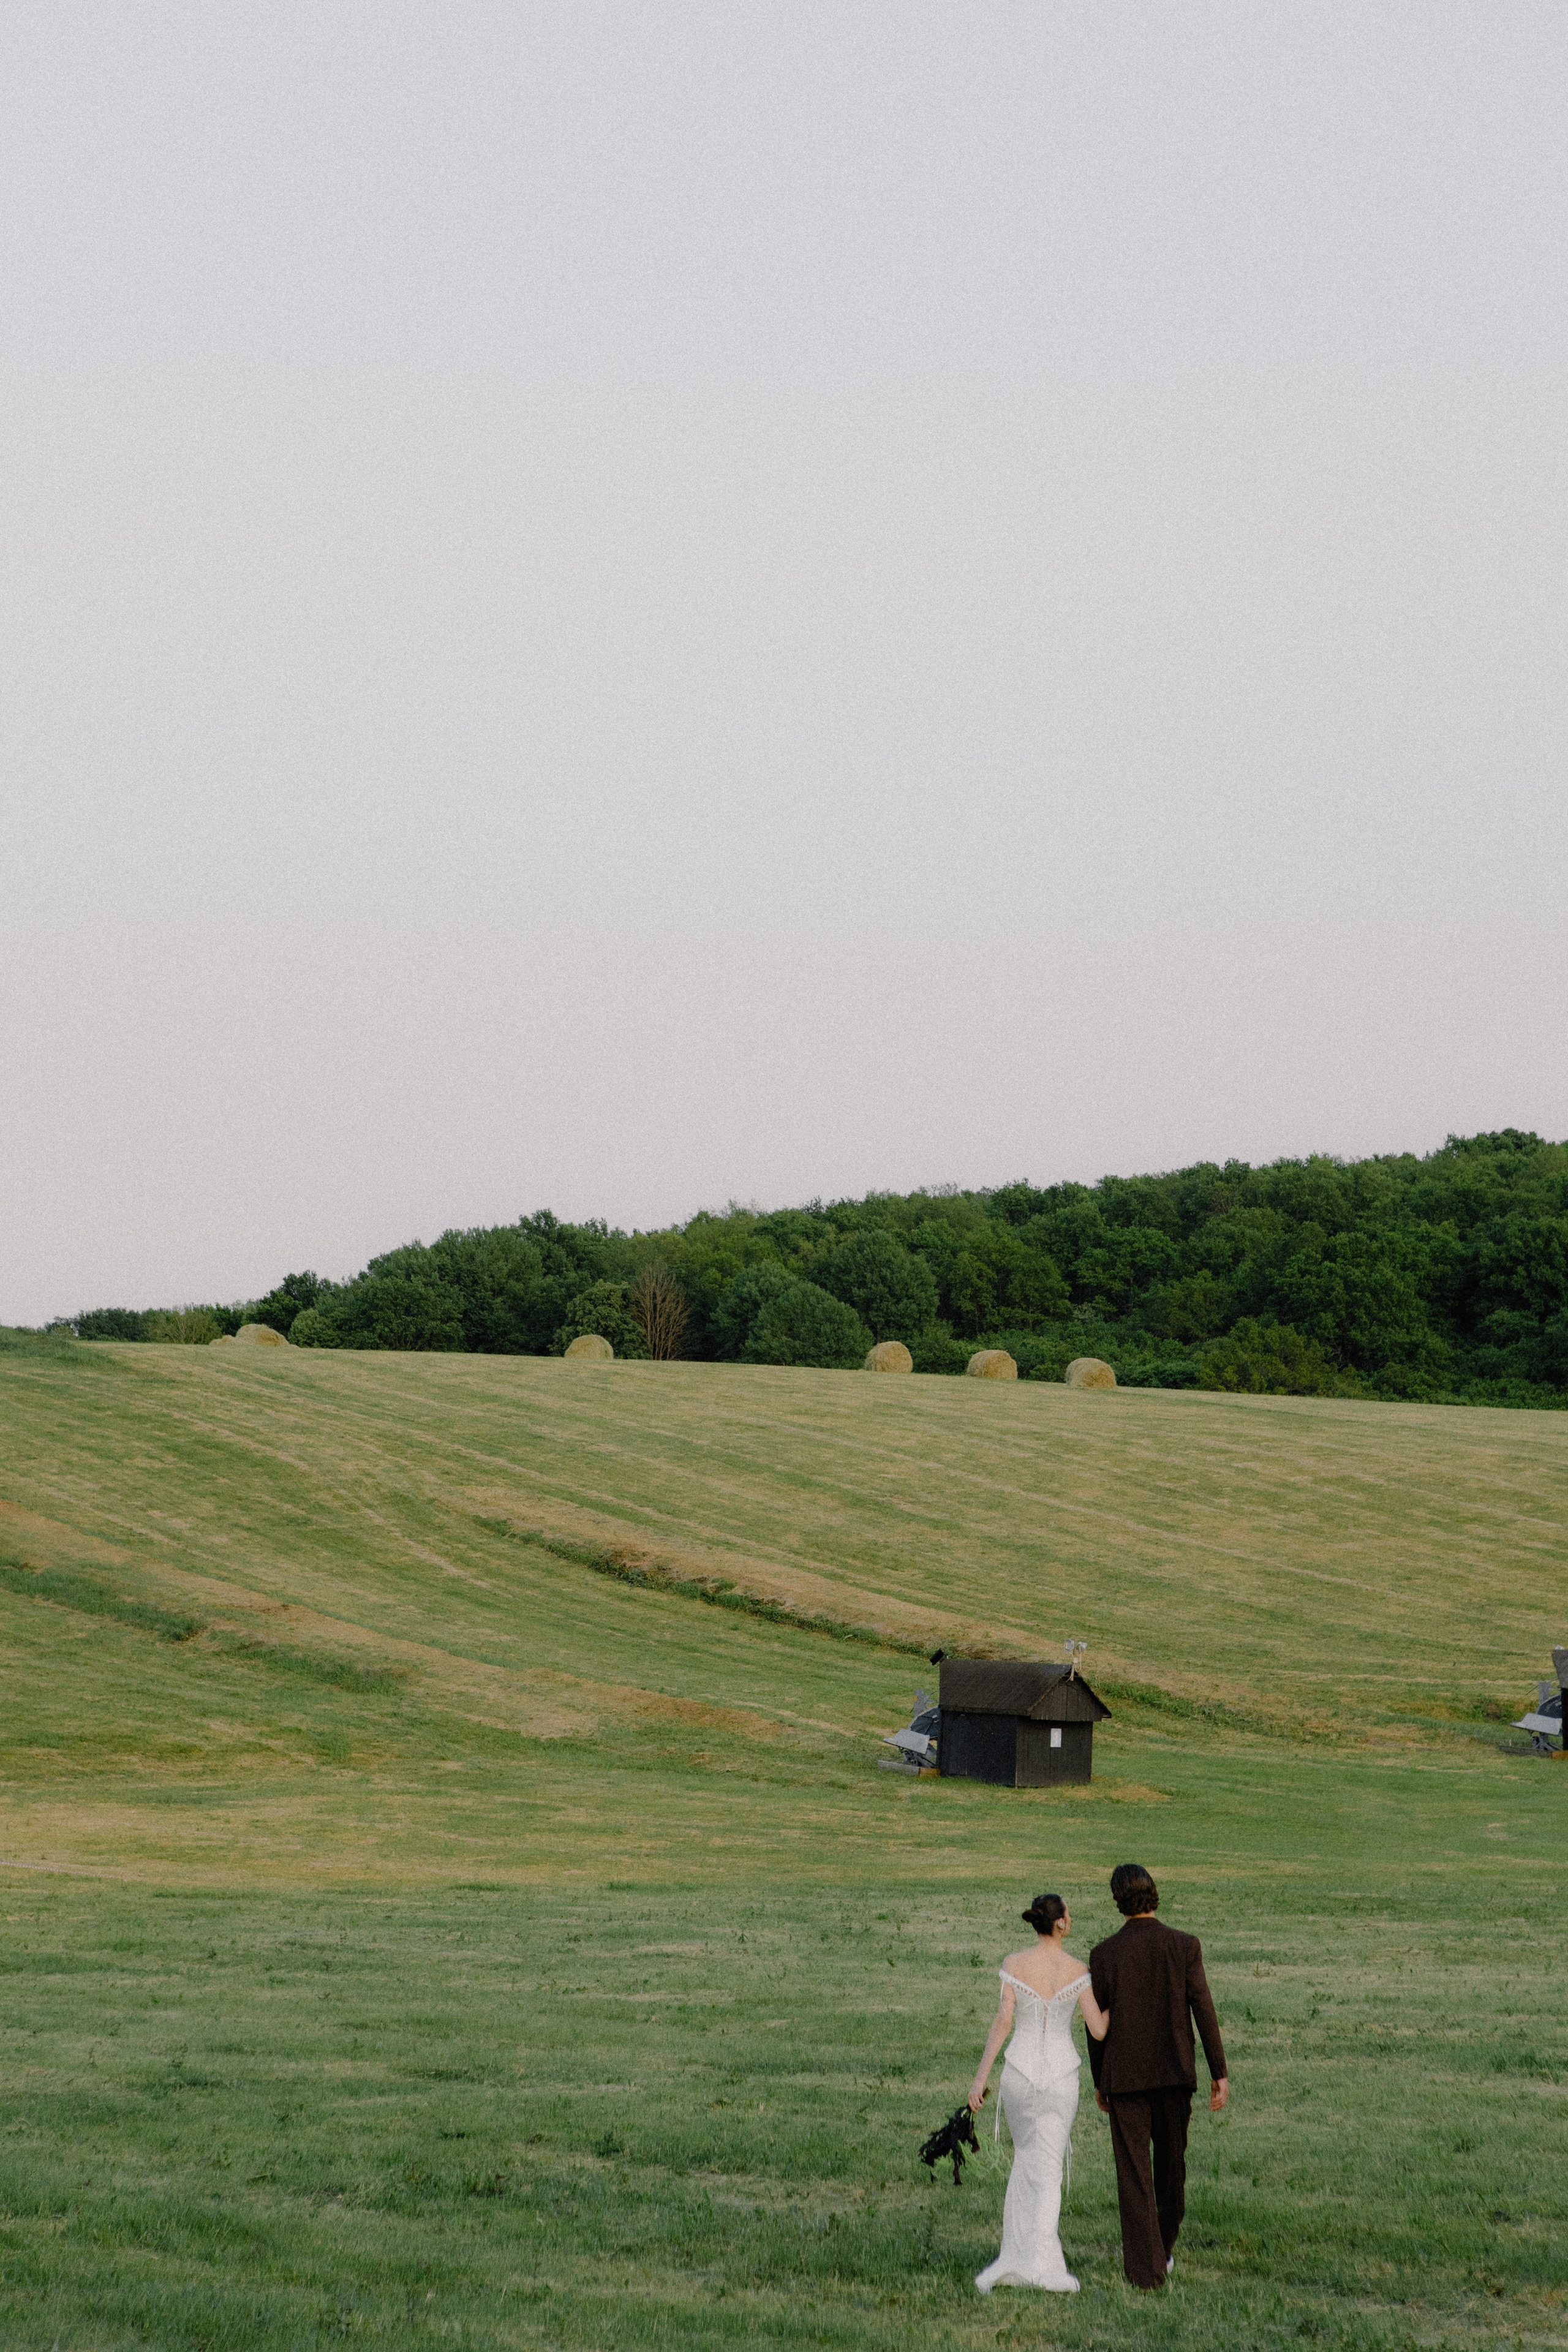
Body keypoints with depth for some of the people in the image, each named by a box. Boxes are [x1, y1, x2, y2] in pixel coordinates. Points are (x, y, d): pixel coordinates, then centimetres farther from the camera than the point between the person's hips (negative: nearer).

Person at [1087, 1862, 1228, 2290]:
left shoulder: (1104, 1954, -6)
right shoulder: (1185, 1946, -6)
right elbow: (1204, 2012, -8)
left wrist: (1099, 2082, 11)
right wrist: (1220, 2073, -3)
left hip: (1125, 2077, -1)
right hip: (1175, 2074, 2)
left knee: (1134, 2173, 3)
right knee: (1171, 2163, 20)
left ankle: (1146, 2267, -3)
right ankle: (1163, 2248, 35)